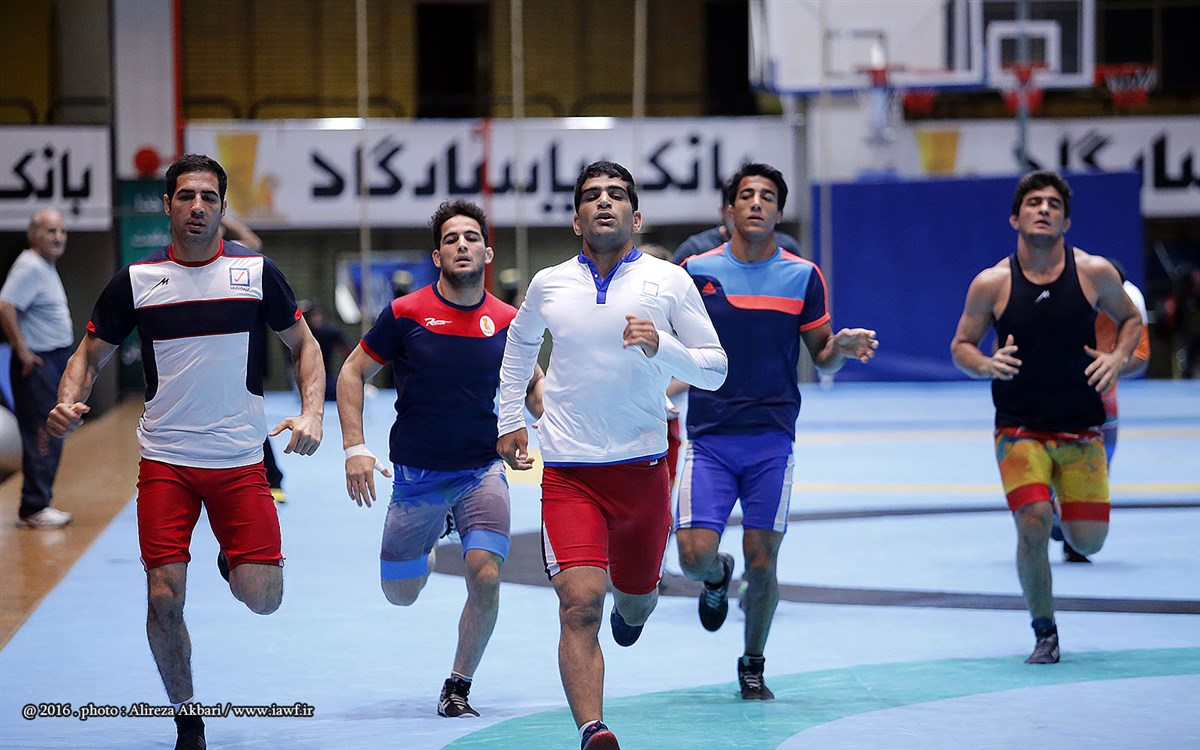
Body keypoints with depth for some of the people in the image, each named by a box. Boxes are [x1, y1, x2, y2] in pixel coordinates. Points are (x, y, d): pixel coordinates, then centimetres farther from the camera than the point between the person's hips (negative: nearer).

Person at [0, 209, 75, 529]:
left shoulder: (46, 267, 15)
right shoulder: (30, 267, -16)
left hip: (55, 361, 10)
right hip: (38, 365, -10)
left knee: (50, 439, 13)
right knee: (42, 439, -8)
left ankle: (38, 505, 19)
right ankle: (34, 510, -4)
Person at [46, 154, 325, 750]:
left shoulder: (256, 271, 1)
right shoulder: (136, 280, 1)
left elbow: (302, 343, 11)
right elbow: (90, 354, 8)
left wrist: (311, 412, -5)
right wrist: (67, 402, -13)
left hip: (240, 459, 0)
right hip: (164, 460, 0)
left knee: (263, 599, -6)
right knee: (164, 597, -8)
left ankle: (232, 563, 31)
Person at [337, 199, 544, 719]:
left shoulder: (507, 321, -2)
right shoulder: (405, 314, -9)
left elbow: (533, 386, 16)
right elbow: (352, 373, 1)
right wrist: (355, 448, -8)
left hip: (482, 470, 0)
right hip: (416, 475, 0)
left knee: (485, 578, -19)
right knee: (400, 593, 9)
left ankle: (458, 686, 4)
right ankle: (430, 537, 45)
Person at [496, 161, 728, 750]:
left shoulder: (668, 281, -1)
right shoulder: (548, 286, 4)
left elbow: (715, 370, -1)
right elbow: (520, 344, 25)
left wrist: (660, 346, -19)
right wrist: (511, 420, 18)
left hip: (642, 466, 1)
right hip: (568, 469, -1)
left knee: (635, 593, 18)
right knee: (580, 604, -17)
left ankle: (633, 607, 56)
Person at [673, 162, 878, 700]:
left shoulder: (802, 276, 4)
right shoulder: (695, 271, 2)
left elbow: (822, 358, 10)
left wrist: (843, 347, -12)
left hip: (772, 439, 0)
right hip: (709, 437, 0)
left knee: (761, 561, 0)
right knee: (694, 554, -11)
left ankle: (753, 665, 21)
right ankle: (717, 578, 27)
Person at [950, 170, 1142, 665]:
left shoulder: (1094, 273, -4)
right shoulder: (991, 284, -6)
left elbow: (1130, 318, 12)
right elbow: (961, 345, 4)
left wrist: (1118, 358, -8)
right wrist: (985, 365, -18)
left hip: (1081, 429, 2)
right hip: (1019, 429, -1)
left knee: (1088, 540, -1)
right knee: (1033, 526, -18)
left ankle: (1056, 502, 37)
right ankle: (1044, 633, 4)